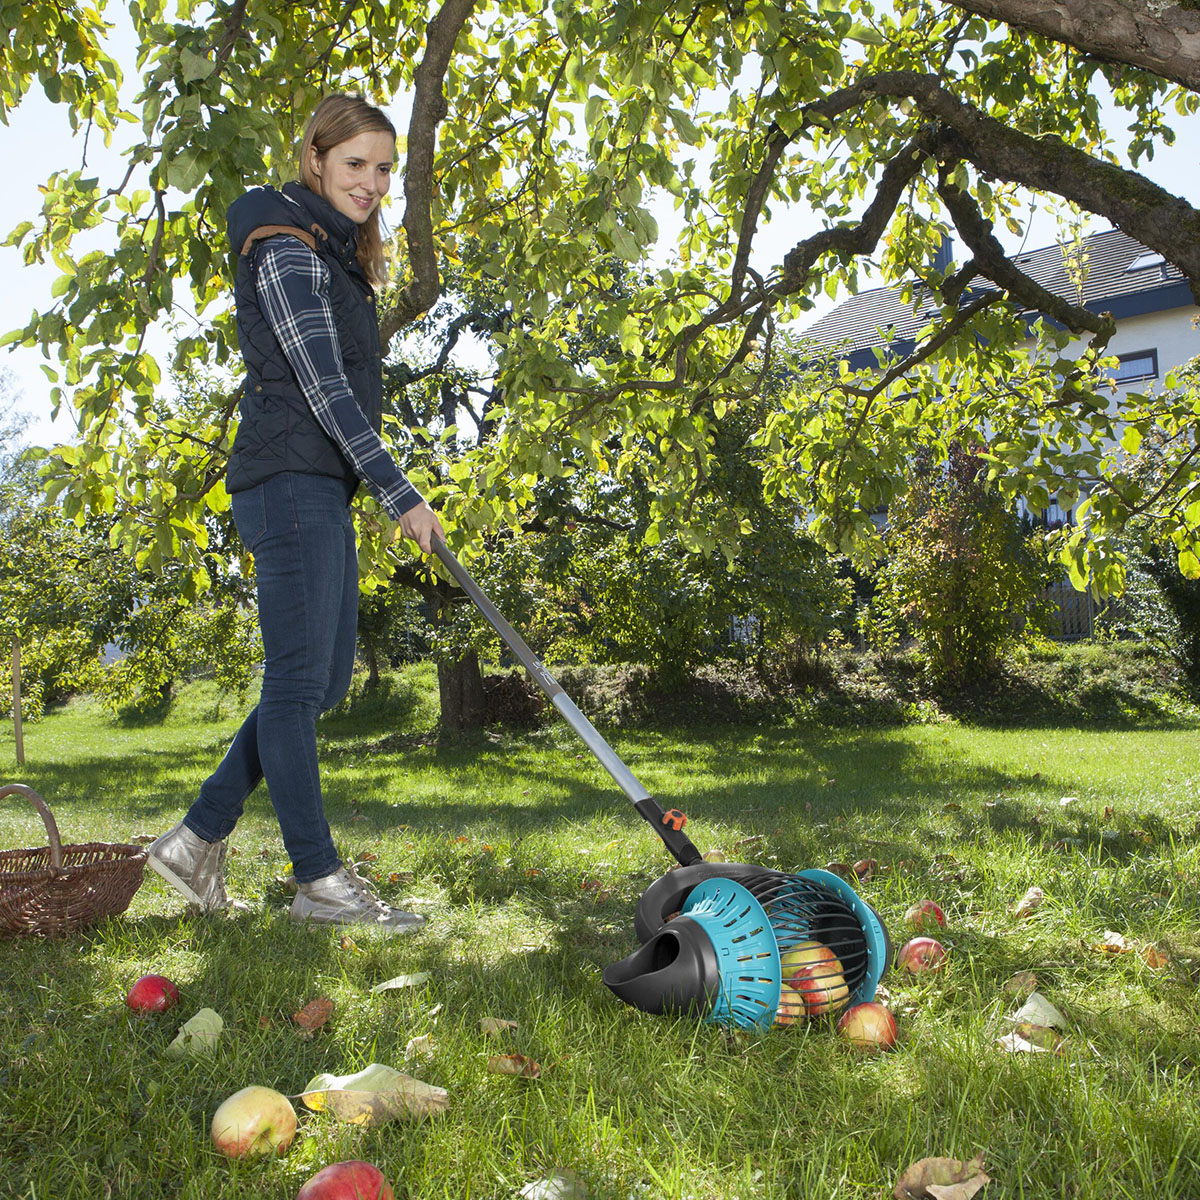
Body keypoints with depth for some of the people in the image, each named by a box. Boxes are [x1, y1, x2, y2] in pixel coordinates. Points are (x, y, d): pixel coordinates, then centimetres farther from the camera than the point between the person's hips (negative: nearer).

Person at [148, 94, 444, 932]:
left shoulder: (337, 254, 22)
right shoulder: (287, 251, -8)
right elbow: (323, 389, -18)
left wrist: (374, 490, 22)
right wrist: (401, 495, -21)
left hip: (321, 491, 10)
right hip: (291, 481, -10)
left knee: (326, 677, 10)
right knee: (297, 680, -6)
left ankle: (199, 837, 17)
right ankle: (319, 880, 1)